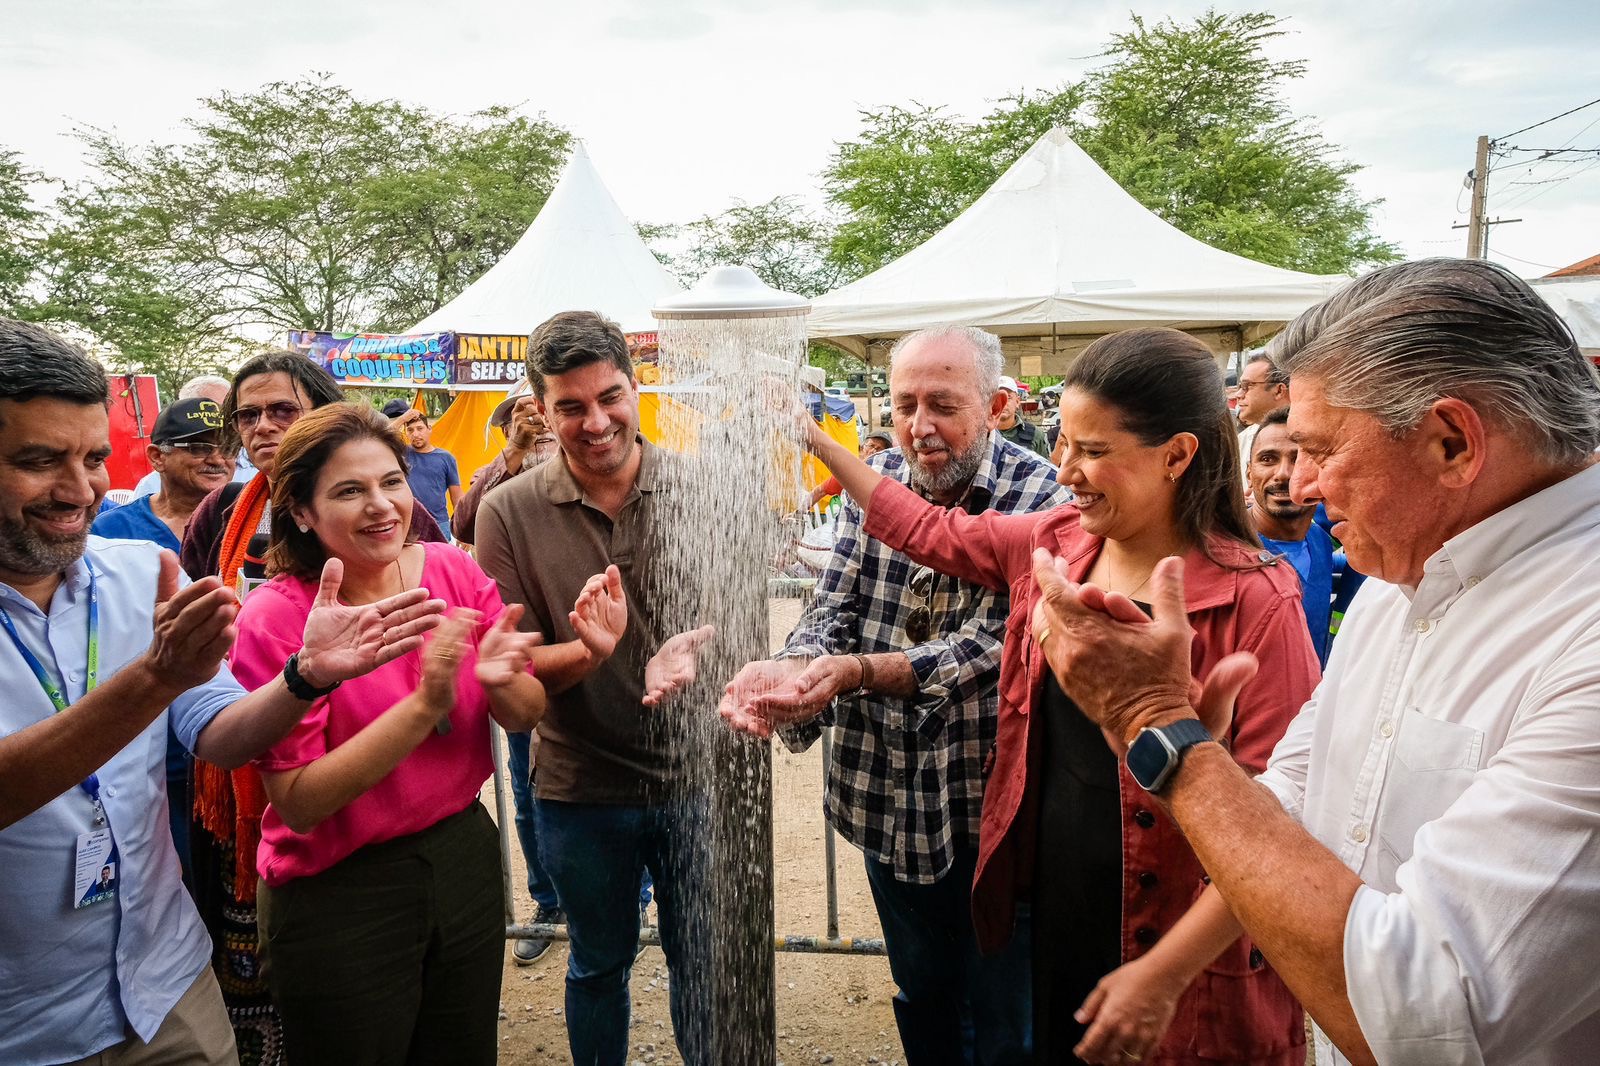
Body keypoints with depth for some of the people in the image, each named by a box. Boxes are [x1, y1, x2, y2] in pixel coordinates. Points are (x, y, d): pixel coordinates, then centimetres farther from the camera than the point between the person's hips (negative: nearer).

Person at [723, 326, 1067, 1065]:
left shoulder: (1038, 499, -15)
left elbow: (988, 644, -23)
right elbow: (831, 609, -7)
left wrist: (857, 671, -37)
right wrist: (789, 668, -29)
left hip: (993, 805, -4)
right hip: (888, 798, 4)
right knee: (922, 1006, 24)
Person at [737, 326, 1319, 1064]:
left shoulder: (1254, 602, -20)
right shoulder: (1054, 546, -1)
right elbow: (927, 531, 13)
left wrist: (1166, 973, -21)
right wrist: (811, 439, 15)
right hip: (1057, 918, 6)